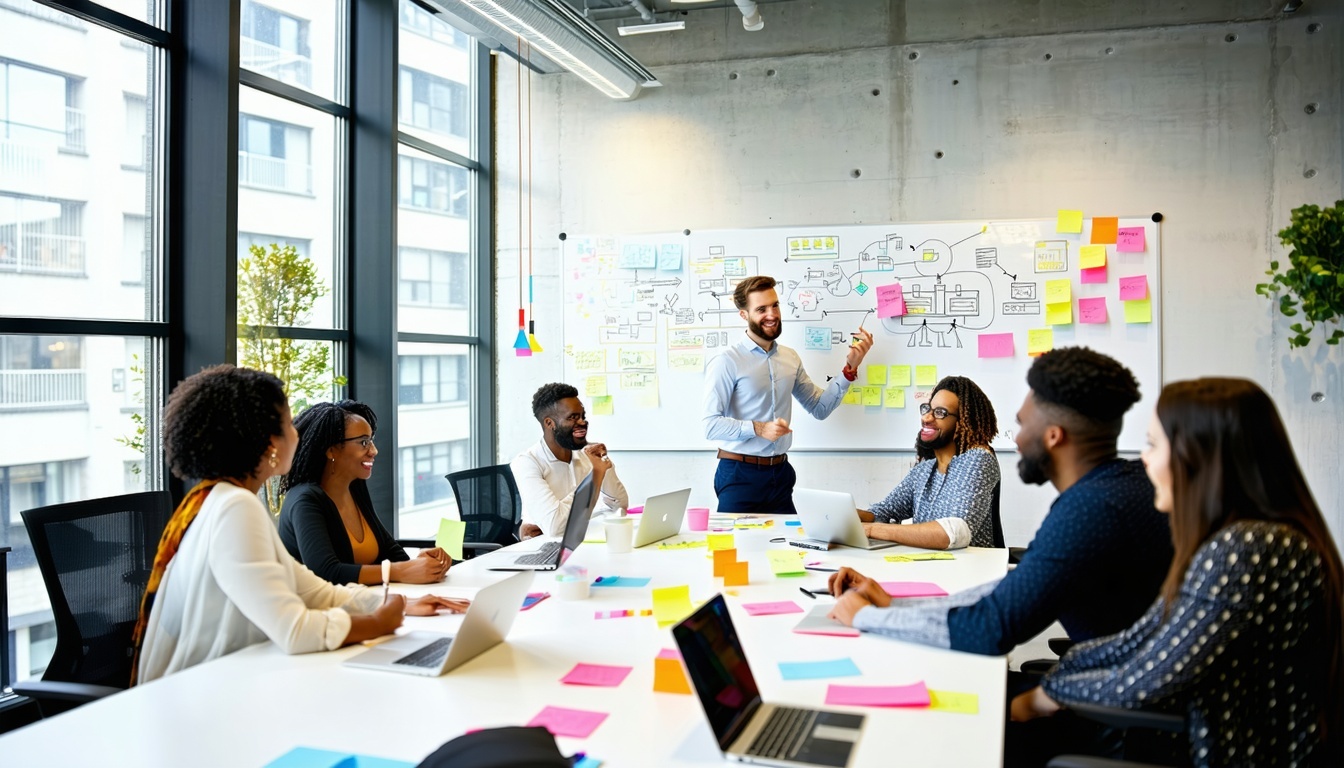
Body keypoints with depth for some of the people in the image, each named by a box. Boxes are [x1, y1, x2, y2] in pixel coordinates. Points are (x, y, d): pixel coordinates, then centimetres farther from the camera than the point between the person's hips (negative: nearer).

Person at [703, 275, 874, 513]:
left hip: (780, 473, 6)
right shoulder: (727, 362, -11)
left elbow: (820, 408, 13)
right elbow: (711, 424, -15)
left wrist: (850, 368, 3)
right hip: (740, 474, -6)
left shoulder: (790, 358, 10)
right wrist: (758, 428, -27)